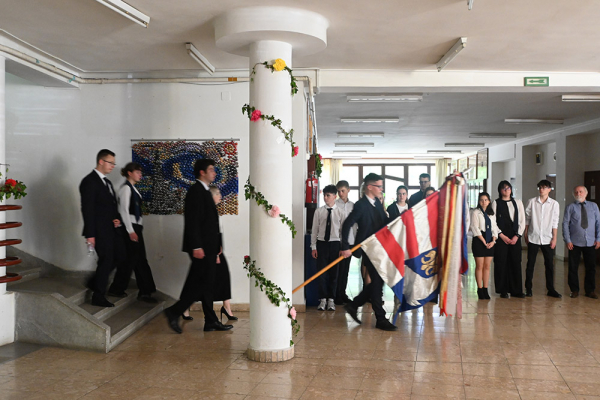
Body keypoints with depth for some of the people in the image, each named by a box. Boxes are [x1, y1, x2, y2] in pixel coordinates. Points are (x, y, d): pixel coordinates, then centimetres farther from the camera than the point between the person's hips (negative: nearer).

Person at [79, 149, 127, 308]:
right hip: (100, 230, -9)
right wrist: (90, 234, -19)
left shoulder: (107, 182, 17)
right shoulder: (89, 181, -11)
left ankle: (95, 282, 29)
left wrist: (117, 218, 3)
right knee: (106, 260, -3)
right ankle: (98, 297, 11)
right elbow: (87, 209, -16)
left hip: (112, 228, 9)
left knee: (120, 257, 12)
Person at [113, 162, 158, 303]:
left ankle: (145, 292, 9)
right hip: (130, 227, -9)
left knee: (140, 259, 7)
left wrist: (139, 228, 15)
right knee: (132, 259, -3)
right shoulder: (126, 188, -10)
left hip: (136, 226, 9)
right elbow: (124, 210, -16)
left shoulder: (133, 188, 16)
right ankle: (118, 288, 10)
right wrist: (131, 231, -19)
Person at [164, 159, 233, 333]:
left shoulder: (204, 191, 18)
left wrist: (217, 243, 19)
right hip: (201, 247, -10)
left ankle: (211, 321, 14)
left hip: (208, 247, 10)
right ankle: (174, 312, 0)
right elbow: (192, 221, -20)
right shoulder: (196, 191, -12)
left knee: (205, 284, 10)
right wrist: (196, 246, -24)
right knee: (202, 283, -8)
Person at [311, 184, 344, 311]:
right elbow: (315, 229, 4)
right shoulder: (319, 211, 1)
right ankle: (322, 299, 13)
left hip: (335, 244, 0)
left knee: (333, 273, 6)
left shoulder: (340, 212, -1)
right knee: (321, 272, 2)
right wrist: (313, 246, 1)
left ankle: (331, 300, 17)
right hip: (321, 243, 0)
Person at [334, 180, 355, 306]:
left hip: (349, 240, 5)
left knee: (346, 268, 10)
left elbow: (354, 223, 13)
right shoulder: (335, 205, -5)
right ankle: (337, 295, 6)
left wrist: (355, 238, 9)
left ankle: (343, 293, 20)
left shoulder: (352, 205, 9)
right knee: (338, 268, -3)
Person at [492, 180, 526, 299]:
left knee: (516, 263, 2)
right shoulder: (496, 203, 3)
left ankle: (516, 290, 9)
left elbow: (522, 220, 9)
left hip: (515, 237, 3)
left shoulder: (518, 203, 12)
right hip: (501, 237, -2)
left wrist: (517, 236, -2)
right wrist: (501, 235, -9)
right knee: (501, 262, -2)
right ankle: (503, 290, 6)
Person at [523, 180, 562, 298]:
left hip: (547, 239, 1)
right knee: (530, 264, 4)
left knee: (549, 264, 5)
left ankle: (550, 289, 16)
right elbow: (527, 219, 6)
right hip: (533, 238, 0)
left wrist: (554, 238, 0)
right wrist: (525, 234, 3)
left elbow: (555, 222, 3)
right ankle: (528, 288, 13)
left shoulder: (554, 204, 2)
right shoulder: (531, 202, 1)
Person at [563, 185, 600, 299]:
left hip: (590, 243, 2)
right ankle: (574, 290, 14)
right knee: (573, 268, 2)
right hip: (575, 243, -1)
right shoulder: (570, 207, 4)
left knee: (591, 267, 5)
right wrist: (567, 240, -7)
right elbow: (565, 224, 0)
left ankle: (590, 291, 18)